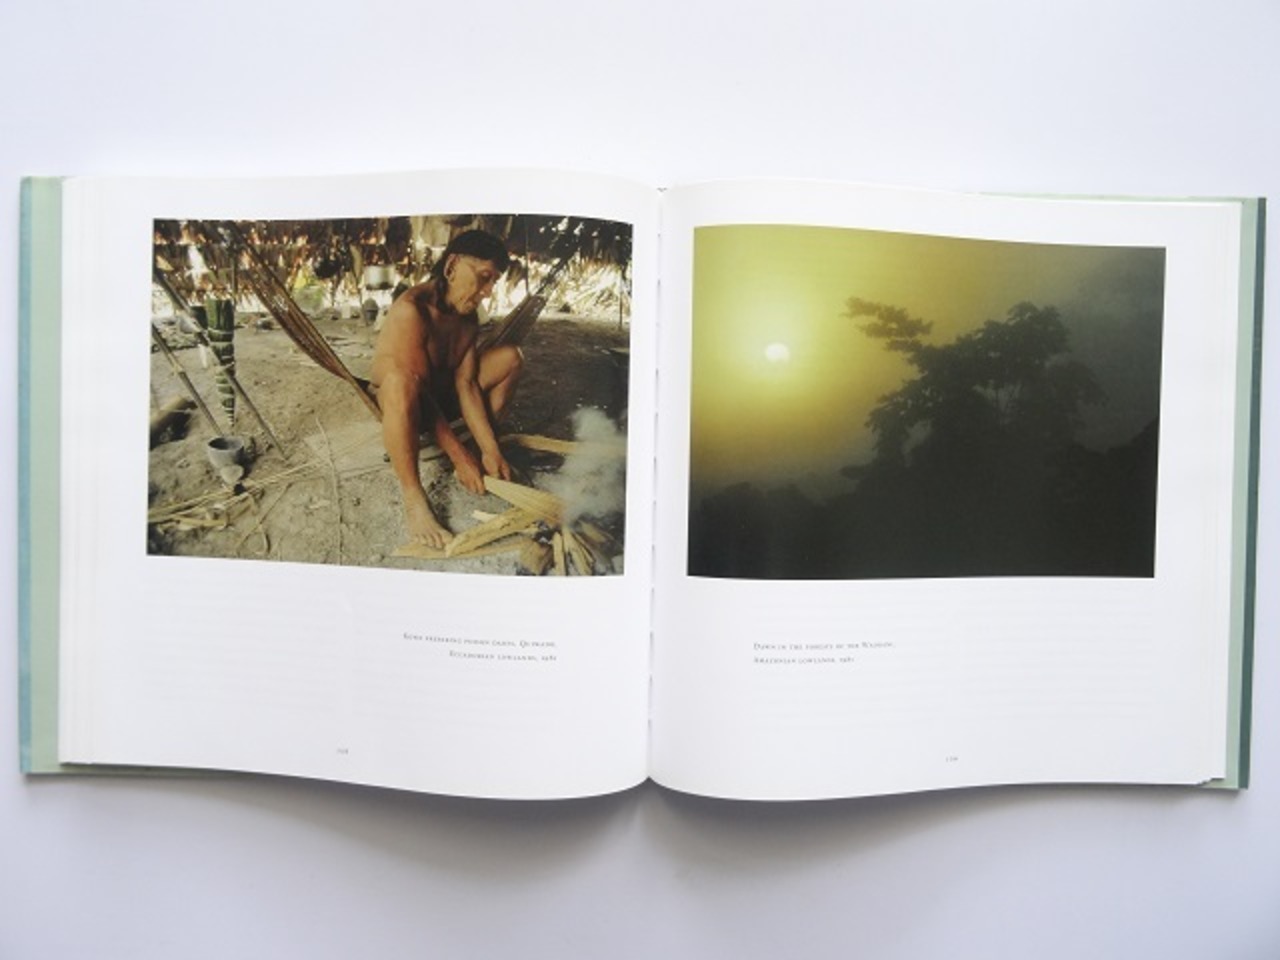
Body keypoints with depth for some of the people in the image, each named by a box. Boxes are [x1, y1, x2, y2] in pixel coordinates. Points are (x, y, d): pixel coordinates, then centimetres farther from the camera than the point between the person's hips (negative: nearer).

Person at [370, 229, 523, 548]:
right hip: (393, 403, -8)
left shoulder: (468, 316, -3)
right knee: (400, 379, -43)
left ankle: (482, 457, -1)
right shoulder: (411, 309, -28)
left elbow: (466, 384, -10)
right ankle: (413, 496, -34)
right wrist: (459, 455, -32)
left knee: (509, 357, -2)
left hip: (439, 395, 8)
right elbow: (417, 387, -31)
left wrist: (490, 450, -20)